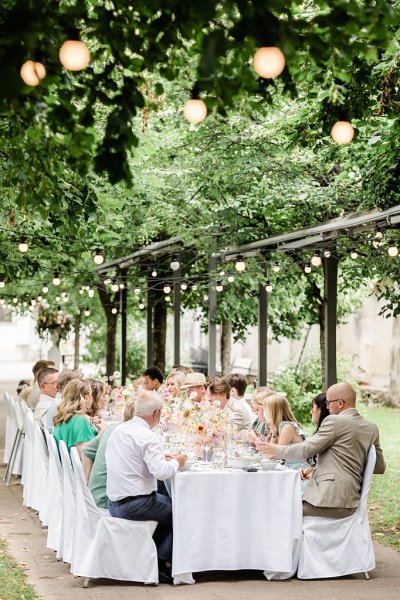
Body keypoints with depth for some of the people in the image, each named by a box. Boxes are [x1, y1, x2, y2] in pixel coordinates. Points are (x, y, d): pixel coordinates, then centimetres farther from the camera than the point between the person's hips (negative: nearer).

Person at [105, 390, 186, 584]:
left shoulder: (118, 430, 9)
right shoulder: (147, 436, -17)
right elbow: (161, 472, -25)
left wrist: (161, 458, 18)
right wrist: (176, 462, -5)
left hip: (114, 503, 9)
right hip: (134, 505, -9)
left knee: (166, 504, 25)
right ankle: (158, 564, 6)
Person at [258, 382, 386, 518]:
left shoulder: (334, 421, -10)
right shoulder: (372, 428, 11)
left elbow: (305, 450, -9)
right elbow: (380, 467, 15)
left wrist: (276, 450, 5)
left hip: (332, 500, -9)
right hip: (351, 502, 9)